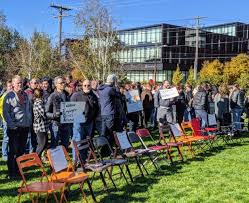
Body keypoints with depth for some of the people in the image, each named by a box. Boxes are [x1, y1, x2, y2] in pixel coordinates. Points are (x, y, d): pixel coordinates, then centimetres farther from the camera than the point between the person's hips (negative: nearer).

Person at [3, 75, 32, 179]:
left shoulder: (25, 95, 13)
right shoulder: (9, 96, -4)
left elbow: (29, 109, 21)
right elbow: (5, 112, -6)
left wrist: (29, 121, 11)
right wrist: (12, 124, -13)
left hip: (25, 127, 5)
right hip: (14, 128, -5)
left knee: (21, 150, 11)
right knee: (13, 151, -1)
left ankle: (18, 170, 22)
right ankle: (11, 173, 6)